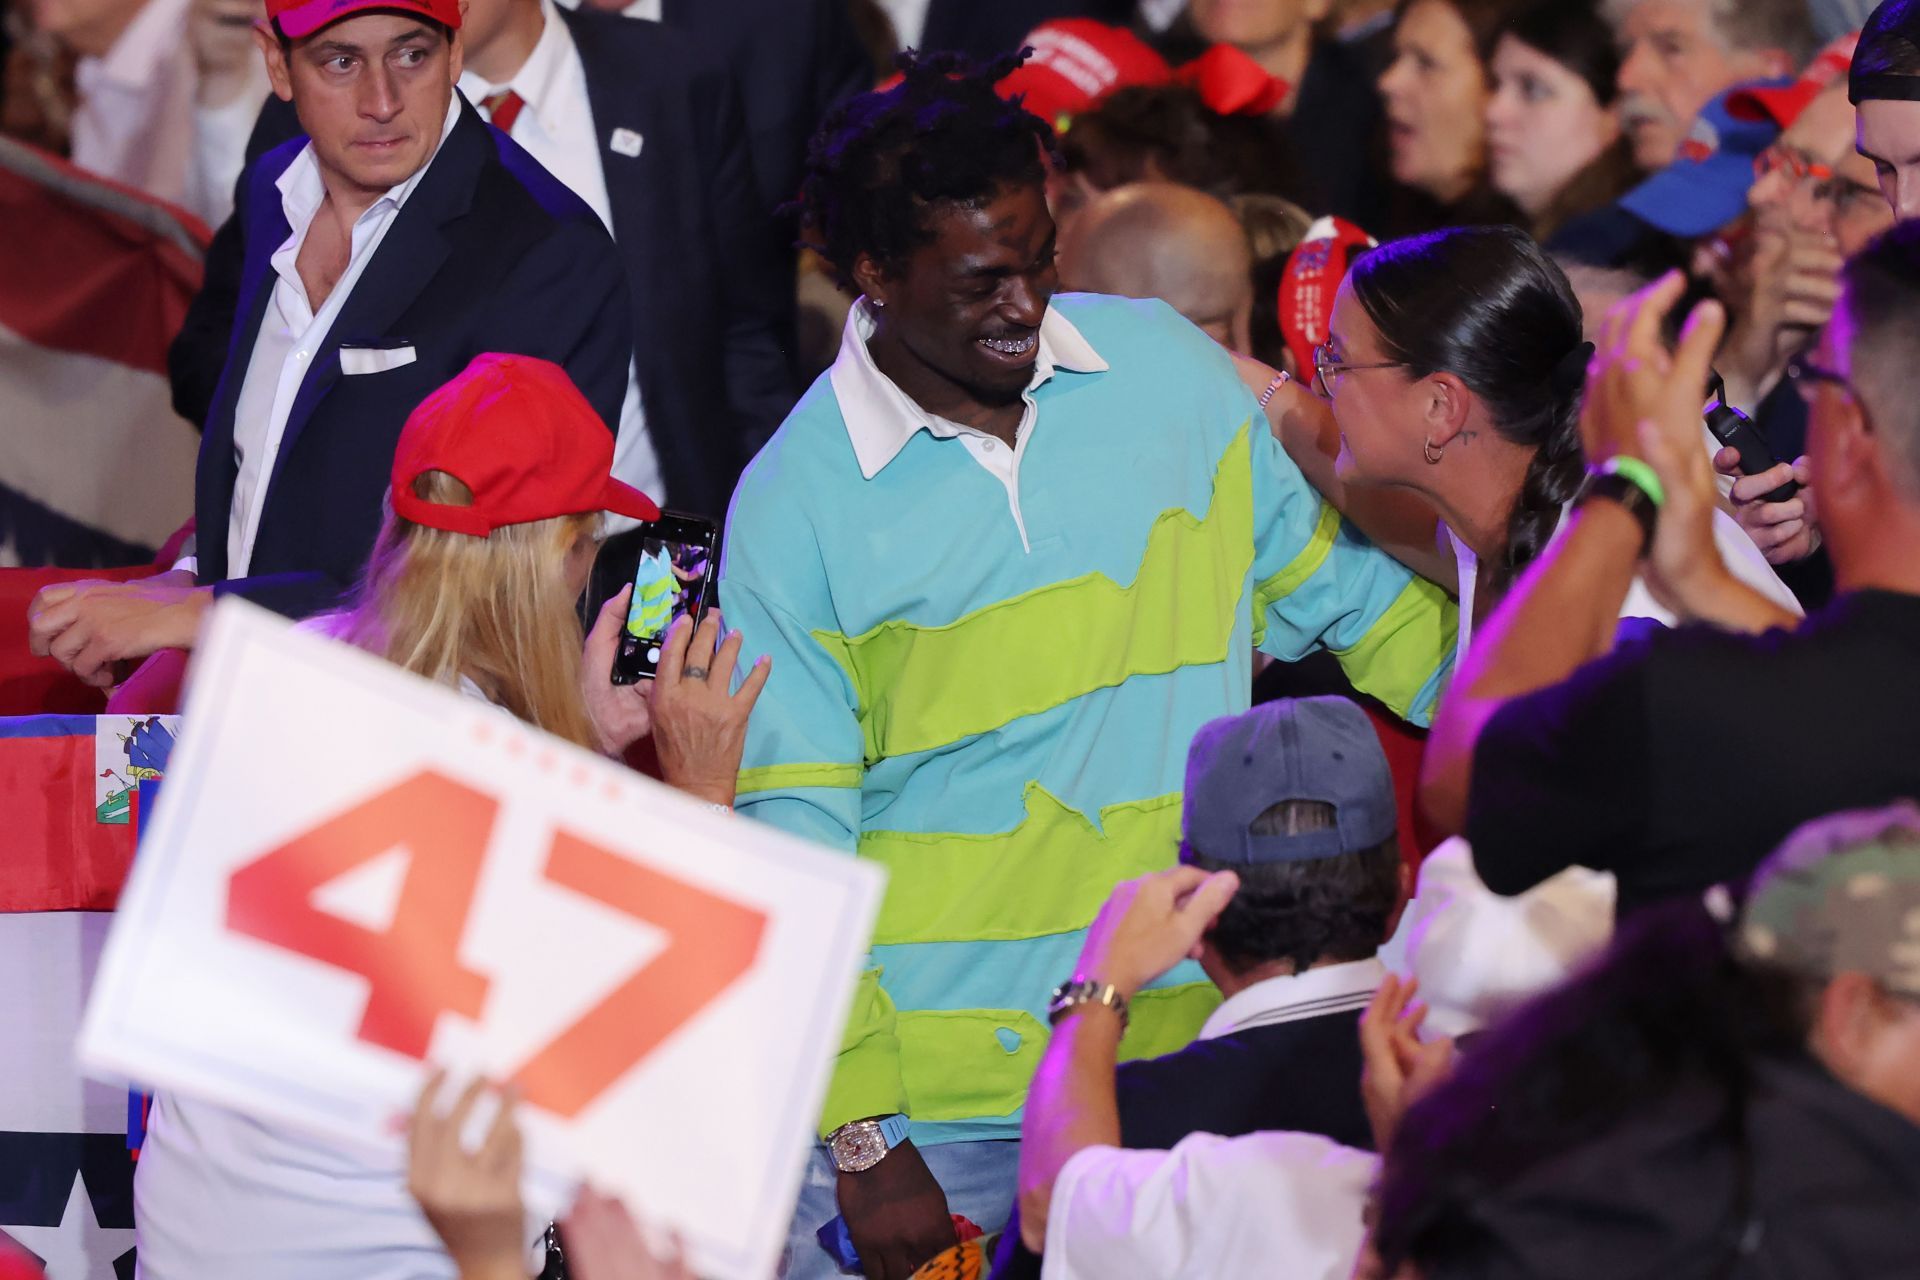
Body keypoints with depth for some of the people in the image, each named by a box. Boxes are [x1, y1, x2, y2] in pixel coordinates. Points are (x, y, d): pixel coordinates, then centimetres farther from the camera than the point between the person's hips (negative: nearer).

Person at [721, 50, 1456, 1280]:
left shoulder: (1164, 365, 3)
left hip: (1179, 1053, 3)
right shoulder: (794, 506, -6)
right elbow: (795, 844, -5)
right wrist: (860, 1141, -9)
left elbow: (1341, 587, 14)